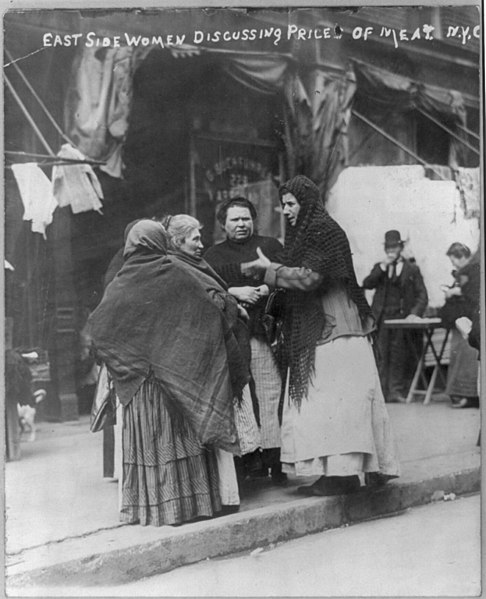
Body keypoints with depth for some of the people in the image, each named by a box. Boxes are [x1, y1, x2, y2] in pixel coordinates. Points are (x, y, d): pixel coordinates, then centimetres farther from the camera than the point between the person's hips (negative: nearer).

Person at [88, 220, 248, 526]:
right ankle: (191, 500, 12)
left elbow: (97, 327, 3)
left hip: (139, 374, 1)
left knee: (147, 438, 5)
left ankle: (152, 507, 8)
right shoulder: (177, 274, -5)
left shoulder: (121, 284, -2)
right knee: (184, 435, 7)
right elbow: (212, 314, -5)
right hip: (178, 373, 0)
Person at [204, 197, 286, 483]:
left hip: (263, 333, -1)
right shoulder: (214, 255, 17)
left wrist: (270, 288, -11)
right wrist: (235, 292, -10)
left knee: (270, 396, -7)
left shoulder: (270, 246, 14)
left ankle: (274, 458, -4)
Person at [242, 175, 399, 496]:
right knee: (333, 398, 8)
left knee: (331, 397, -10)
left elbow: (308, 276, -18)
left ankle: (342, 472, -7)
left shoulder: (323, 231, -10)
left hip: (331, 327, -9)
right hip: (314, 327, 9)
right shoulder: (306, 233, 18)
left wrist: (269, 269, -10)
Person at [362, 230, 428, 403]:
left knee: (399, 355, -6)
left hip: (402, 318, -1)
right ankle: (381, 392, 0)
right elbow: (367, 284, -1)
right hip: (382, 317, 1)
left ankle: (396, 391, -1)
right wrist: (382, 267, -9)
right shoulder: (379, 268, 16)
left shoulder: (412, 269, 9)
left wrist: (415, 313, -12)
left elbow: (422, 295, 4)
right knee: (381, 355, -3)